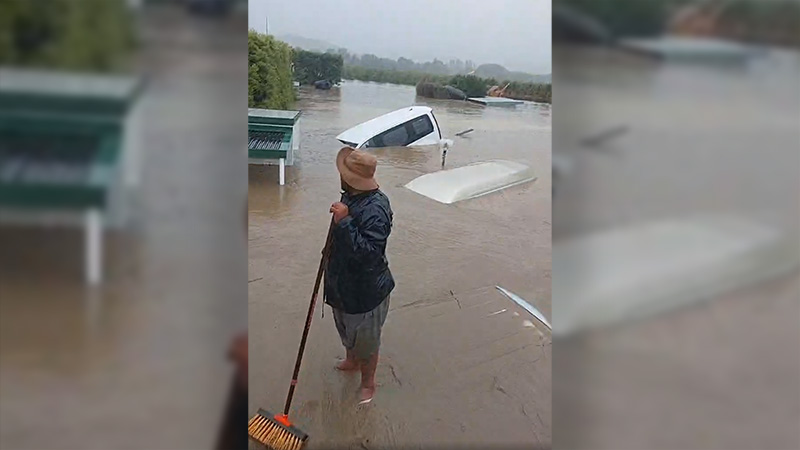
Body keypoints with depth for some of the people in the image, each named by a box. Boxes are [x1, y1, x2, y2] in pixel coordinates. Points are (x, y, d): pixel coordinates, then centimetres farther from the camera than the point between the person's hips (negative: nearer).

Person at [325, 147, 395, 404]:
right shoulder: (352, 197, -3)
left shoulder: (375, 210, -33)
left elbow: (369, 253, -39)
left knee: (365, 338, 13)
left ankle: (368, 382, 34)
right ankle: (352, 360, 56)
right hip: (343, 282, 9)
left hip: (365, 289, -9)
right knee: (347, 329, 30)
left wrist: (344, 222, -40)